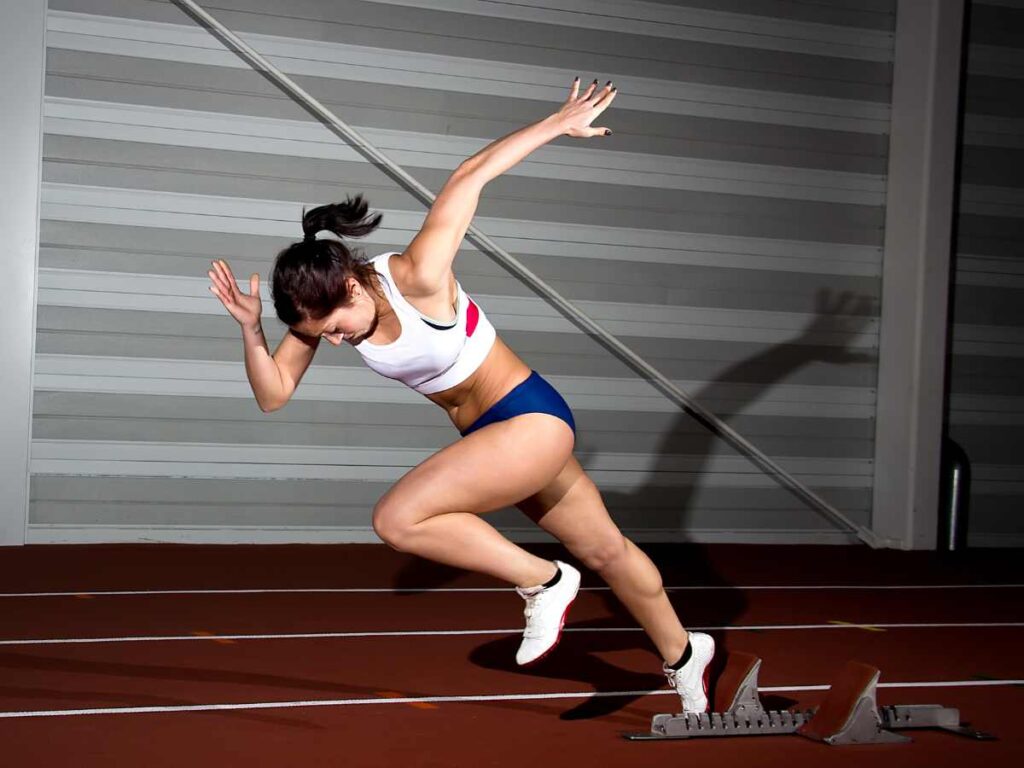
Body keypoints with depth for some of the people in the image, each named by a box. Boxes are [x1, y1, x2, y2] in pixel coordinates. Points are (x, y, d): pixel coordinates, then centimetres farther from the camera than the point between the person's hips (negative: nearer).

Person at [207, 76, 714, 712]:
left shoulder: (417, 278, -26)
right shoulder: (322, 309, -7)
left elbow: (471, 177, -20)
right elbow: (274, 394, -7)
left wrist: (561, 123, -14)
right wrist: (250, 328, -23)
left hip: (531, 419, -7)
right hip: (486, 437, 7)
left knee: (397, 520, -21)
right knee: (605, 549, 20)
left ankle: (542, 581, -5)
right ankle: (682, 654, 41)